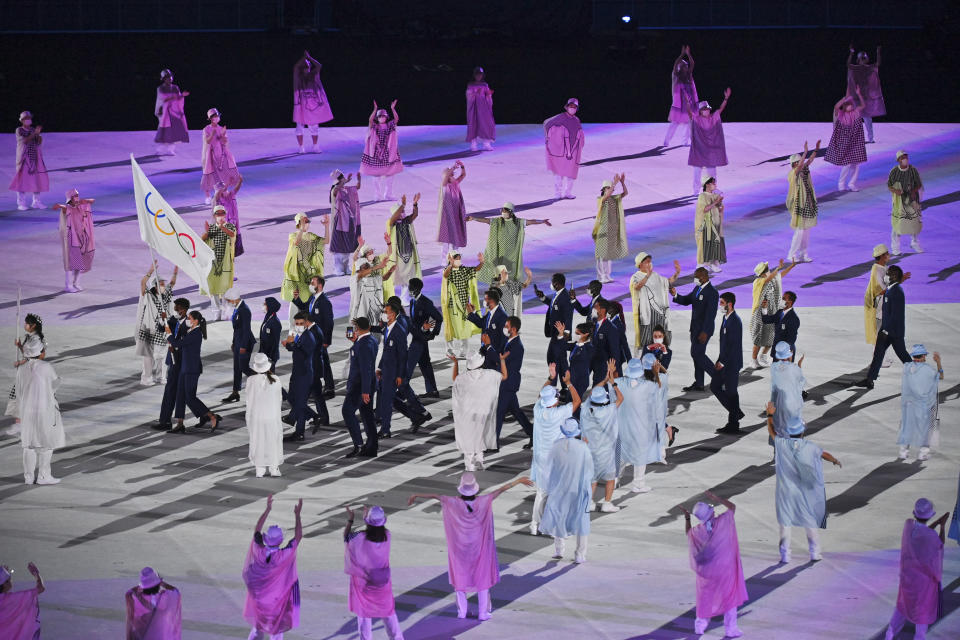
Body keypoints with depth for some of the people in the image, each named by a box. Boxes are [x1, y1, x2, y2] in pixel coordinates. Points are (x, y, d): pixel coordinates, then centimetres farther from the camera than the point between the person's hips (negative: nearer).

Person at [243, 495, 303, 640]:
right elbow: (298, 536, -17)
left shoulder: (259, 552, -19)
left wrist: (268, 509, 0)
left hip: (259, 600, 3)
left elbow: (257, 530, -4)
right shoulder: (284, 556, -27)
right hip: (278, 602, -3)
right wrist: (297, 514, -10)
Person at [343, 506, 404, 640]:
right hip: (382, 582, 3)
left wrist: (350, 520, 4)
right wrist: (368, 516, 14)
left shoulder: (360, 538, -26)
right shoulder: (386, 535, -16)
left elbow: (346, 537, -6)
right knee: (388, 612, 20)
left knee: (364, 614, 13)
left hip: (363, 583, -3)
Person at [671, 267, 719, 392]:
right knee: (696, 354, 10)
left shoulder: (712, 293, -17)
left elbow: (711, 314, -21)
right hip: (695, 328, 9)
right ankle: (698, 384, 16)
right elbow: (686, 300, 19)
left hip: (703, 329, -9)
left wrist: (705, 332, -24)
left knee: (697, 353, -11)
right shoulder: (697, 289, 11)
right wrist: (675, 295, -1)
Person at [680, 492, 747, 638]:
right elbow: (732, 507, -1)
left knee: (704, 597, 20)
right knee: (730, 597, 10)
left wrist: (687, 518, 9)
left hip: (706, 570, 2)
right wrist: (716, 498, -2)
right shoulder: (722, 522, -19)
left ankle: (700, 626, 29)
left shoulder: (697, 531, -13)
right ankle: (730, 629, 11)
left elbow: (688, 533, 13)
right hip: (724, 568, -2)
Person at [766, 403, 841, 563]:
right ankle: (814, 552, 18)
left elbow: (771, 430, 7)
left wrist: (770, 414, 25)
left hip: (786, 491, 0)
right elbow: (824, 455, 8)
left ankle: (785, 554, 5)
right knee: (809, 520, 13)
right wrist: (836, 461, 30)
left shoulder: (782, 444, -11)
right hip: (805, 491, 0)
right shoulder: (809, 447, -10)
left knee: (785, 521, 7)